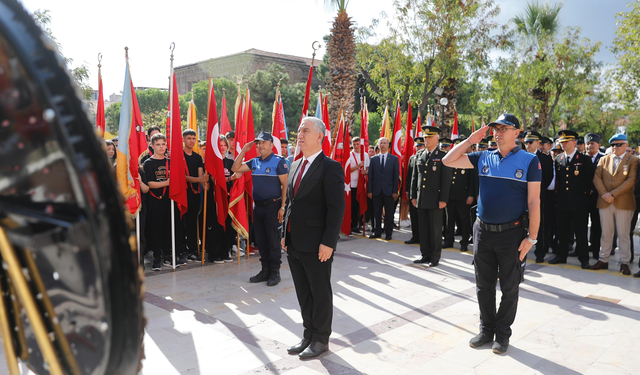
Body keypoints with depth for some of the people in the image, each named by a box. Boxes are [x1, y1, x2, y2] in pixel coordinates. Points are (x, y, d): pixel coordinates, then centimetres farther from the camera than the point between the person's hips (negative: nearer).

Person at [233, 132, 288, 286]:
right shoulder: (254, 162, 11)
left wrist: (282, 207, -17)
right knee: (260, 240, 11)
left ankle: (275, 272, 10)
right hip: (258, 206, 7)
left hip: (272, 205, -6)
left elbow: (285, 185, -11)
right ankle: (265, 270, 23)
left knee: (273, 240, 0)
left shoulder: (279, 162, -7)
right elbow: (235, 168, 10)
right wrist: (243, 151, 4)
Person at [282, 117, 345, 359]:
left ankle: (321, 339, 23)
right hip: (294, 243, 7)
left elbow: (337, 207, -17)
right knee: (303, 292, 17)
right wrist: (285, 234, 13)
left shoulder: (330, 167, -12)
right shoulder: (295, 165, 12)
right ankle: (308, 334, 32)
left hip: (316, 245, -7)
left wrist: (328, 242, -20)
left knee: (320, 292, 8)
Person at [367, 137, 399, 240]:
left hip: (389, 190, -1)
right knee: (377, 213, 6)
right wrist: (369, 190, 0)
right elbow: (370, 175, 7)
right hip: (376, 190, 2)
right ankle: (377, 232, 16)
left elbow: (396, 176, 2)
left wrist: (395, 191, -5)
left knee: (389, 213, 3)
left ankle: (388, 233, 12)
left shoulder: (394, 159, 6)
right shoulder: (373, 159, 10)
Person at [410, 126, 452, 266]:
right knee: (423, 228, 10)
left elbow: (446, 180, -7)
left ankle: (435, 257, 12)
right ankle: (425, 254, 21)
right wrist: (413, 196, 12)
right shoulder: (419, 156, 12)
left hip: (435, 200, -5)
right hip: (421, 200, 5)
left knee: (435, 229, 2)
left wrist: (443, 199, -12)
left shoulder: (443, 156, -3)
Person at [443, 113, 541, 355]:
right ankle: (486, 330, 30)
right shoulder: (483, 158, 5)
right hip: (483, 231, 4)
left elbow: (534, 201, -8)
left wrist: (532, 237, -11)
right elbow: (448, 161, 3)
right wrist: (471, 140, -1)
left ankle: (502, 334, 25)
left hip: (512, 233, -3)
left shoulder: (529, 160, -6)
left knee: (509, 287, 9)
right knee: (484, 285, 14)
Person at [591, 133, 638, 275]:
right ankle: (603, 260, 14)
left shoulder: (633, 160, 2)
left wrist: (613, 194, -15)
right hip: (605, 202, 3)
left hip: (623, 203, -3)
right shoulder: (604, 159, 13)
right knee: (605, 233, 8)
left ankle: (624, 263, 10)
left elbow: (631, 180, -9)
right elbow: (597, 178, 5)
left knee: (623, 234, 2)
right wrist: (604, 194, -10)